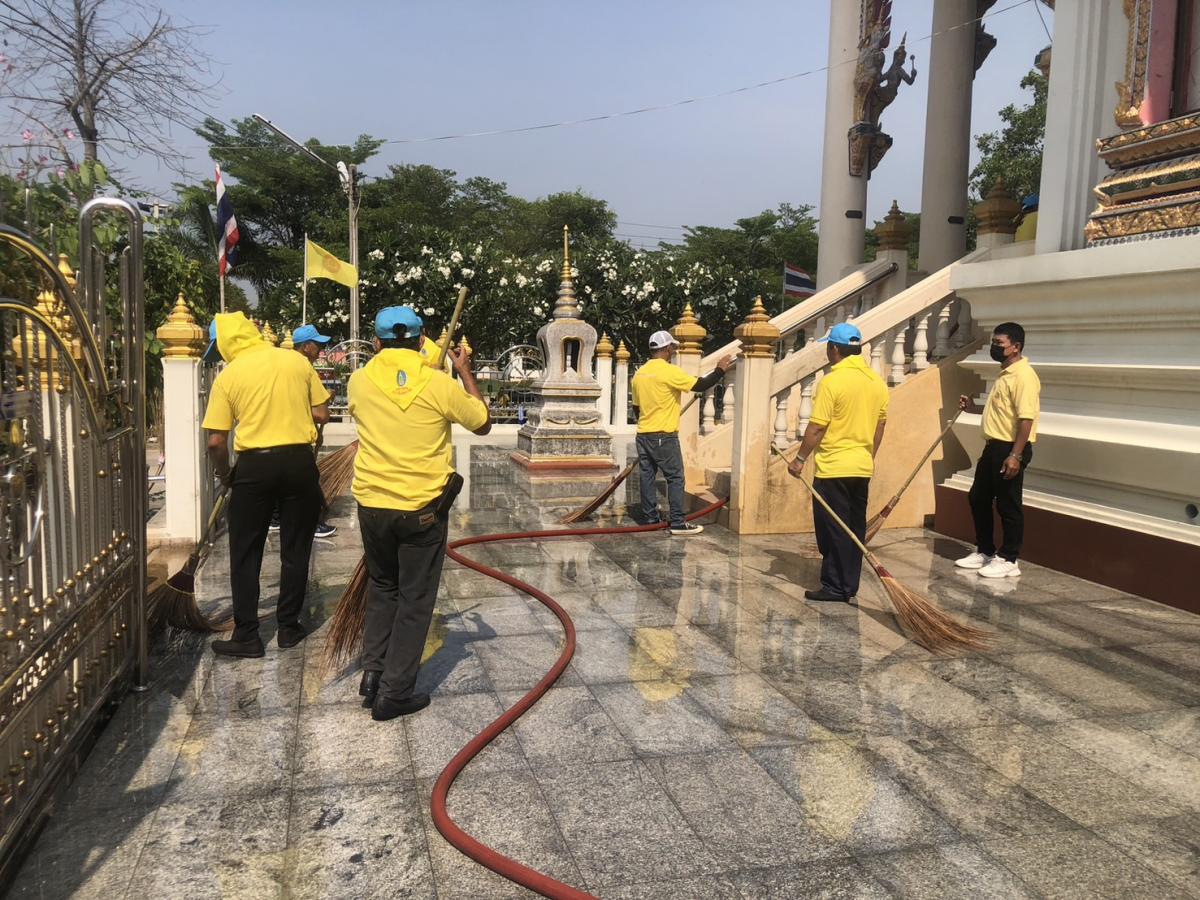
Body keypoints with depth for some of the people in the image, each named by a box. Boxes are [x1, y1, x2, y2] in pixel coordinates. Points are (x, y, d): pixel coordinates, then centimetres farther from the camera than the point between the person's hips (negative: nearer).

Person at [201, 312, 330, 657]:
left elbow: (216, 441, -5)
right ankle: (289, 628, 20)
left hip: (254, 465, -2)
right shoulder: (297, 361, 3)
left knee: (245, 554, 10)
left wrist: (225, 474, 12)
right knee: (295, 550, 12)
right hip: (299, 462, 2)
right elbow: (322, 414, 6)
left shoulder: (228, 376, -3)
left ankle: (246, 636, 13)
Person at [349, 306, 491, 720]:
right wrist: (465, 372, 13)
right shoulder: (441, 383, -11)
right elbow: (483, 423, 5)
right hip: (424, 508, -3)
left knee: (381, 588, 23)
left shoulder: (359, 380, -3)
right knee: (415, 599, 8)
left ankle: (373, 674, 21)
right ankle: (394, 693, 12)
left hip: (372, 504, 3)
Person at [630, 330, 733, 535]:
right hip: (664, 436, -7)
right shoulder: (669, 371, -14)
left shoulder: (640, 373, 10)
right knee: (675, 478, -1)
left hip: (643, 434, 7)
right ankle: (678, 523, -1)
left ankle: (650, 519, 14)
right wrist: (720, 371, 0)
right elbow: (700, 386, -14)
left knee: (648, 476, 10)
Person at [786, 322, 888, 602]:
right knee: (854, 529, 12)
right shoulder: (877, 382, 7)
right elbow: (879, 426, 14)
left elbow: (817, 427, -16)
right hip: (862, 468, 7)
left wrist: (800, 458, -6)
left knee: (833, 530, 1)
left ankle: (835, 587, 5)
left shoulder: (833, 381, -15)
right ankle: (849, 586, 19)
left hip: (833, 468, -7)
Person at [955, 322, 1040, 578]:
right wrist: (974, 408, 15)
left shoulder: (1023, 376, -17)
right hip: (993, 447, 10)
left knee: (1008, 506, 0)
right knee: (978, 498, 17)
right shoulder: (1005, 373, 15)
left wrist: (1015, 455, -27)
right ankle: (984, 552, 29)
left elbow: (1026, 418, -23)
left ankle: (1009, 560, 12)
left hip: (1010, 449, -10)